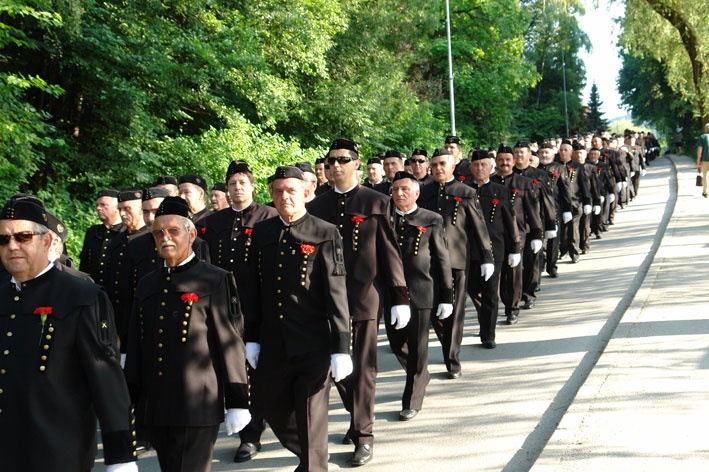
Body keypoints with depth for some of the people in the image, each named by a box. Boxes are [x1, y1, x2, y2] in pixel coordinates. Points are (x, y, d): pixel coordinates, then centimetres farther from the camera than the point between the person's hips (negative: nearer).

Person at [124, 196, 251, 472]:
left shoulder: (215, 280, -3)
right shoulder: (146, 285, 15)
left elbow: (230, 343, -6)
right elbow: (135, 346, 17)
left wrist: (237, 402, -8)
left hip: (197, 409, -6)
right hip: (154, 408, 6)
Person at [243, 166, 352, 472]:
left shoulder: (325, 234, -7)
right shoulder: (261, 233, 7)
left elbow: (336, 294, -10)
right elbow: (253, 289, 11)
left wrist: (341, 348, -13)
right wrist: (251, 338, 9)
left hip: (313, 346, -5)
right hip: (272, 345, 6)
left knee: (312, 419, 1)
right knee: (271, 406, 18)